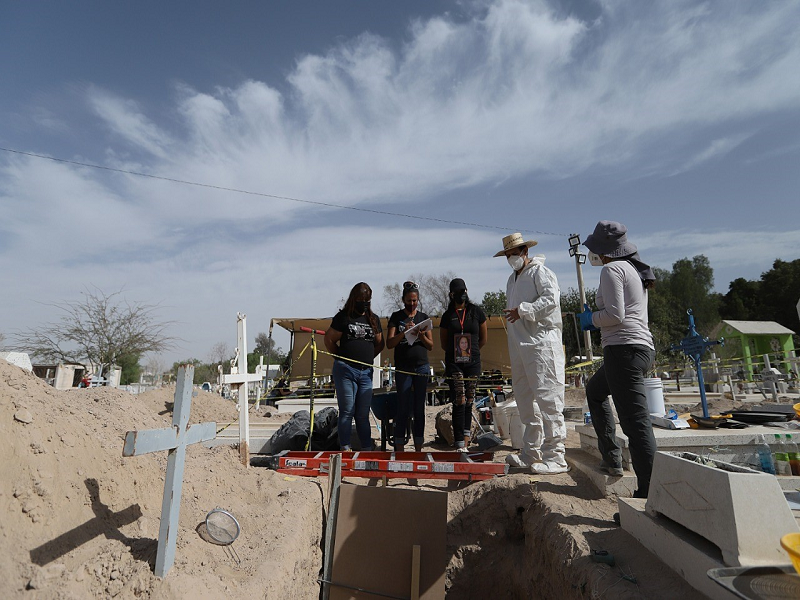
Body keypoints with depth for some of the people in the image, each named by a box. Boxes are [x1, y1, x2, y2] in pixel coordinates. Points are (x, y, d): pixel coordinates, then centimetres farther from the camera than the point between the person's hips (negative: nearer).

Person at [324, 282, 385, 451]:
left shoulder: (374, 319, 13)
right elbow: (329, 339, 3)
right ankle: (345, 448, 9)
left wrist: (367, 358, 9)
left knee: (363, 414, 9)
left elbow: (380, 344, 19)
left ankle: (367, 448, 15)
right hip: (345, 370, -4)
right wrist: (341, 358, 6)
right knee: (347, 411, 0)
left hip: (366, 372, 4)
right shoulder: (343, 317, 1)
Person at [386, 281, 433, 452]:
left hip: (422, 367, 2)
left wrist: (421, 335, -11)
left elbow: (431, 346, 8)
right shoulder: (396, 317, 4)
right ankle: (399, 448, 7)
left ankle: (418, 448, 13)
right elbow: (389, 343, -5)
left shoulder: (424, 317, 10)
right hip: (403, 368, -2)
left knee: (419, 409, 5)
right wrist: (404, 332, -19)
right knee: (403, 409, -1)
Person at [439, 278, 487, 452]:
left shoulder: (476, 311, 5)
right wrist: (456, 352, 8)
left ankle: (465, 442, 17)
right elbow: (443, 342, 12)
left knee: (469, 403, 7)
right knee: (459, 402, -7)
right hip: (453, 363, -1)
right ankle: (460, 445, -5)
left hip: (473, 362, 1)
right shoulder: (448, 315, 6)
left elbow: (484, 338, 12)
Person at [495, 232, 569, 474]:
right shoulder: (512, 279, 22)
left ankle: (554, 456, -1)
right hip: (519, 347, 9)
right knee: (525, 400, 13)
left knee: (547, 398, -8)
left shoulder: (541, 272, -3)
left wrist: (523, 310, -18)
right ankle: (530, 453, 23)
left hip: (542, 344, -9)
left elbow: (551, 299, -18)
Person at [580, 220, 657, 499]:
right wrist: (596, 318, 17)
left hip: (623, 349, -11)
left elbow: (615, 315, -18)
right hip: (642, 347, 11)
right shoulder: (635, 270, 20)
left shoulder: (612, 269, -9)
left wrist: (590, 319, -1)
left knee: (636, 424, -10)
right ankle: (612, 460, 31)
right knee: (594, 390, 28)